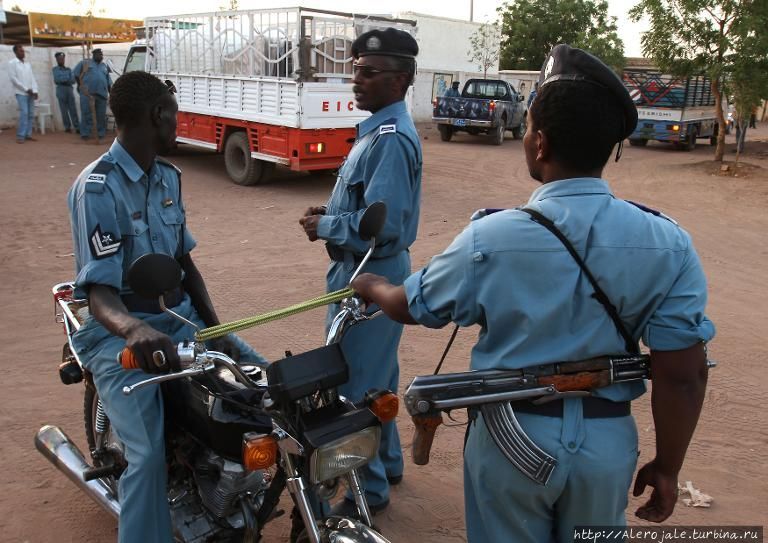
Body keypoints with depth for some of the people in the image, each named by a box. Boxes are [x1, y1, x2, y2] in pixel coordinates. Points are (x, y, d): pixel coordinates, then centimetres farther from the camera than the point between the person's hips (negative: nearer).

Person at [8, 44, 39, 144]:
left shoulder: (28, 64, 15)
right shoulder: (12, 63, -1)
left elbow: (32, 78, 11)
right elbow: (13, 78, -8)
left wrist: (35, 91, -2)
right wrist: (26, 89, -12)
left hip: (30, 93, 6)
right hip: (21, 93, -6)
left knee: (31, 114, 2)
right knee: (24, 113, -15)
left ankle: (28, 134, 8)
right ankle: (20, 136, -12)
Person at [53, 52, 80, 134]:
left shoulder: (69, 69, 16)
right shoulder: (55, 69, 8)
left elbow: (73, 80, 3)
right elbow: (56, 79, -6)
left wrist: (63, 79, -8)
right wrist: (67, 78, -4)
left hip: (70, 89, 2)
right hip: (61, 90, -2)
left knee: (73, 109, -4)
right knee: (64, 110, -2)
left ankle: (77, 127, -9)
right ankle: (67, 127, 1)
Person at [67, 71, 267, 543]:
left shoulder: (168, 176, 7)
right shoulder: (98, 187, -18)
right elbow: (99, 291, -26)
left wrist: (217, 329, -1)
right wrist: (135, 330, -48)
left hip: (180, 317, 7)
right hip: (119, 334, -7)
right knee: (150, 455, -25)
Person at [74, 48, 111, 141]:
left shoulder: (105, 66, 19)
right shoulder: (85, 62, 8)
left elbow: (109, 82, 20)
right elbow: (76, 74, 10)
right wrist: (80, 85, 4)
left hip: (102, 93, 3)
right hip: (86, 93, -3)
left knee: (101, 115, 5)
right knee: (86, 114, -3)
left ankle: (101, 134, 13)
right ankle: (85, 134, 0)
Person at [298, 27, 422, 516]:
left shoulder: (391, 138, -21)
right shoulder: (384, 128, 11)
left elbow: (381, 223, -28)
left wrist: (325, 227, -14)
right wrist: (331, 212, 6)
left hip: (370, 274, -11)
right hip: (376, 270, 11)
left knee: (355, 383, 0)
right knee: (377, 376, 21)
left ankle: (369, 488, 15)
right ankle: (387, 461, 37)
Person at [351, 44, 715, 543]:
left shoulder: (492, 237, -19)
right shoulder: (668, 243, -14)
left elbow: (412, 306, -3)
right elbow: (685, 375, -12)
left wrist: (372, 286, 19)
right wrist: (668, 466, 3)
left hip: (514, 438, -1)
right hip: (608, 442, 2)